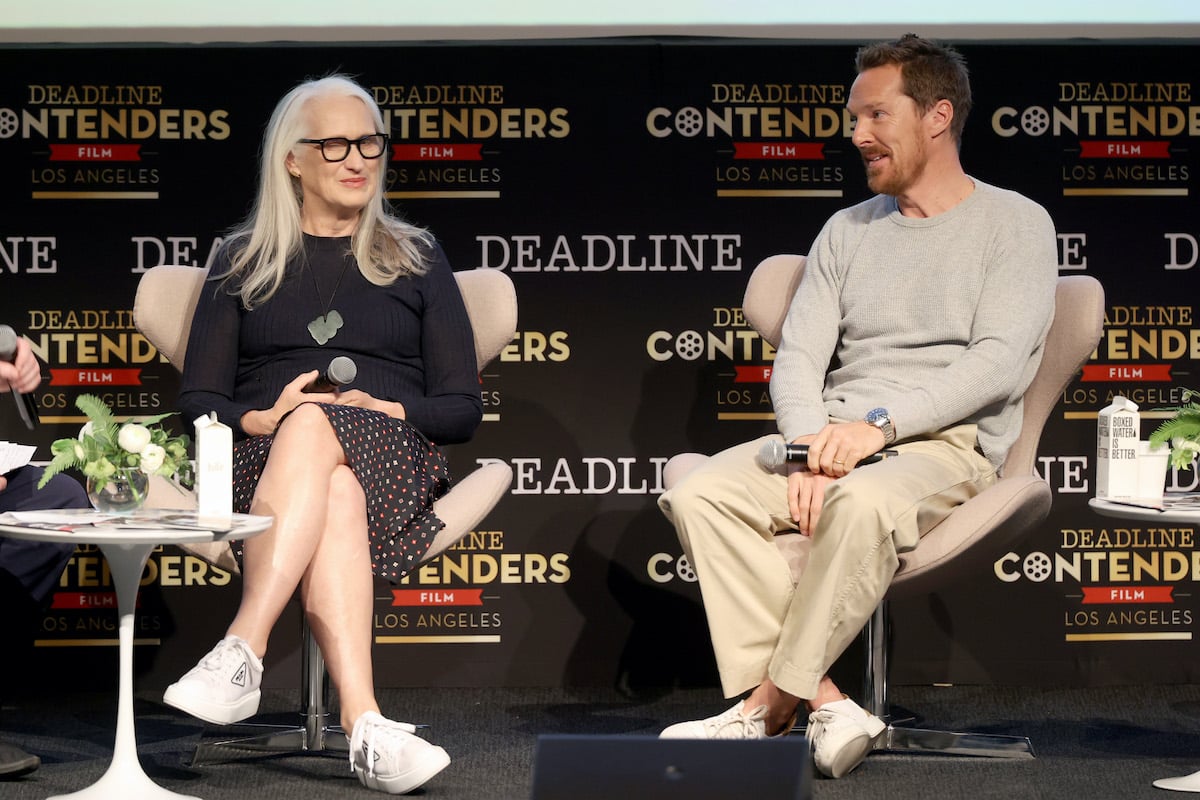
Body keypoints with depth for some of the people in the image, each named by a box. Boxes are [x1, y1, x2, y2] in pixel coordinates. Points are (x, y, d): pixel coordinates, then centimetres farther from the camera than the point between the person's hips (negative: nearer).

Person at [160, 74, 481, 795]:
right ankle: (366, 727, -56)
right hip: (261, 461, 0)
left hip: (388, 458, 0)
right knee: (335, 497, -39)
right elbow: (197, 400, 12)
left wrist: (384, 408, -8)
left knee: (315, 432, -38)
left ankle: (241, 654, -51)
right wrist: (263, 418, -10)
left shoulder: (416, 258, 21)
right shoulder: (244, 261, 21)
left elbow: (463, 408, 13)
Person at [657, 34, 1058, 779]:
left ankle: (772, 703, -25)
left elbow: (999, 364, -10)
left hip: (947, 443, -5)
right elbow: (797, 359, 10)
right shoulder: (848, 231, 20)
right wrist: (811, 450, -12)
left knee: (864, 502, -40)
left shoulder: (1015, 223, 4)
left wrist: (881, 424, -21)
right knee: (698, 493, -23)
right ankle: (822, 704, -29)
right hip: (831, 436, 5)